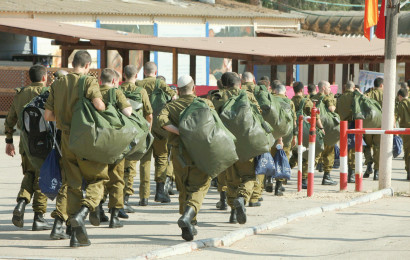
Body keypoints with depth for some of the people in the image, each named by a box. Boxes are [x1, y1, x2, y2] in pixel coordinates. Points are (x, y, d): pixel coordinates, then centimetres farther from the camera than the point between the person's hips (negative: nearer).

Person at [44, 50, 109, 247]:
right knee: (98, 179, 11)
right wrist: (104, 111, -2)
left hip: (67, 140, 5)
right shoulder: (89, 81, -8)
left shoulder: (57, 84, 7)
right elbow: (98, 104, -24)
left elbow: (47, 115, 5)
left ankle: (77, 235, 9)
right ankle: (82, 212, -16)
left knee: (74, 184, 11)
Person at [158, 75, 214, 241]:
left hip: (179, 152, 2)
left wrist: (180, 132, -11)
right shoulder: (205, 103, 6)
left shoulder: (171, 106, 8)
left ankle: (189, 228, 17)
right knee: (198, 188, -4)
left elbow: (162, 120, -12)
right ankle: (188, 215, -31)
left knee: (184, 189, 15)